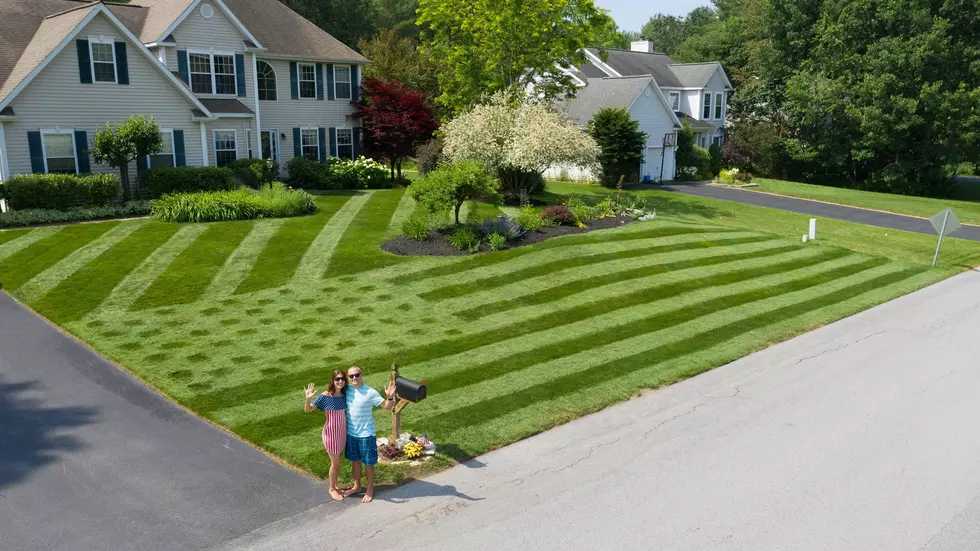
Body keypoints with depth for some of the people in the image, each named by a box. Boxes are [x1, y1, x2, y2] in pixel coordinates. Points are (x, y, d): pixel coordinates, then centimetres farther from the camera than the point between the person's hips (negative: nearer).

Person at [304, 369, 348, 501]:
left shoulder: (345, 395, -5)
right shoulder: (325, 396, -18)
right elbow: (307, 409, -14)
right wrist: (308, 399, -35)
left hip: (343, 432, 5)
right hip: (331, 433, -5)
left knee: (338, 461, 20)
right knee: (335, 463, 9)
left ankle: (335, 485, 40)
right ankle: (332, 489, 30)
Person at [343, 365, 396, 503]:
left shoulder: (370, 392, -19)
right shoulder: (347, 389, -4)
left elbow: (387, 406, -18)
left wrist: (390, 397, -36)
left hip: (366, 434, -5)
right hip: (351, 433, 5)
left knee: (369, 463, 9)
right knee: (355, 460, 21)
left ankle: (370, 490, 25)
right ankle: (357, 486, 40)